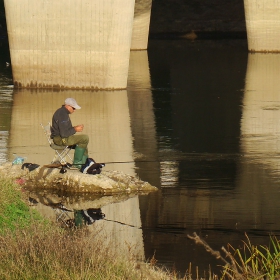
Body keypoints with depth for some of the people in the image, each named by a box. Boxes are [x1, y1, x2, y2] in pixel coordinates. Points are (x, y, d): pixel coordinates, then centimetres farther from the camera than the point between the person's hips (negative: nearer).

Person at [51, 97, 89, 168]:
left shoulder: (62, 112, 15)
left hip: (61, 138, 11)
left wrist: (75, 127, 8)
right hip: (61, 139, -11)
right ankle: (77, 162, -8)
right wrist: (75, 130, -12)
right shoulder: (62, 115, -20)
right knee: (85, 138, -16)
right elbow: (64, 133, -25)